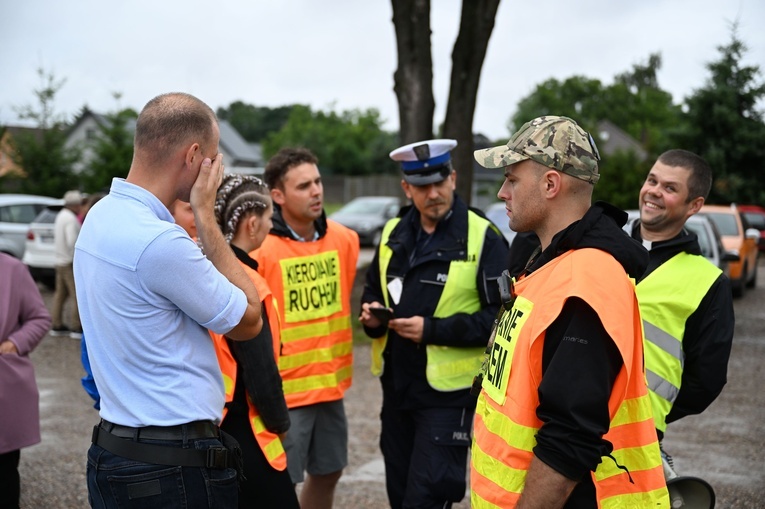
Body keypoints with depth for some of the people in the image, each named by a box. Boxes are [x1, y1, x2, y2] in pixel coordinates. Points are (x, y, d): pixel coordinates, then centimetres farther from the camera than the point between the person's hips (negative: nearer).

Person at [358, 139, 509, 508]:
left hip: (449, 392, -6)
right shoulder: (393, 234, 7)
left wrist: (433, 329, -21)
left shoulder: (483, 237, -12)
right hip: (396, 387, 7)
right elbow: (373, 290, 20)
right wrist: (373, 316, -3)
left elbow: (501, 316, -17)